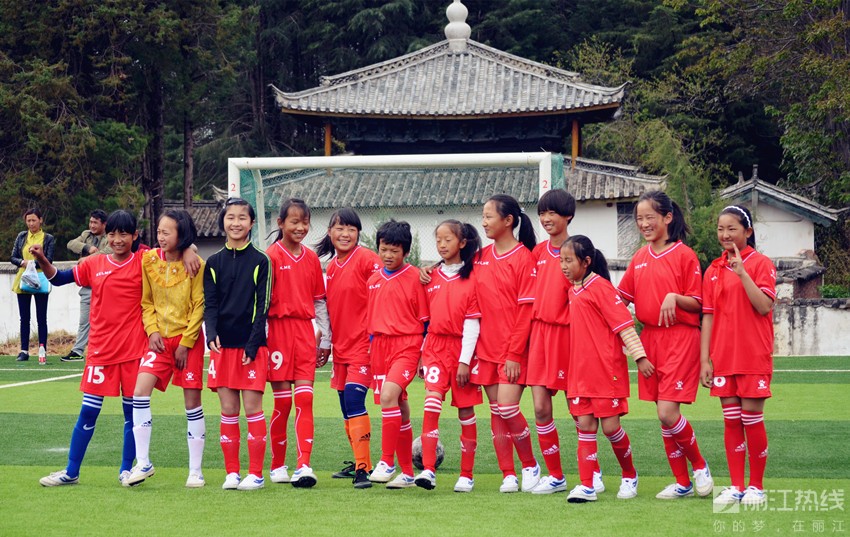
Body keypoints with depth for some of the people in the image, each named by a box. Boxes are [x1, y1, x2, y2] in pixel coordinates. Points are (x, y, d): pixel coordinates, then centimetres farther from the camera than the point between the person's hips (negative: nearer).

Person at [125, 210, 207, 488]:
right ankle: (143, 462, -6)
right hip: (159, 338, 3)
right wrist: (153, 330, -5)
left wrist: (186, 342, -10)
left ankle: (195, 470, 10)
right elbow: (146, 301, 9)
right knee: (140, 391, -14)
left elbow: (199, 306, -6)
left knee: (192, 402, 0)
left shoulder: (195, 265, -9)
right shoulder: (149, 260, 1)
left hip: (189, 339, -3)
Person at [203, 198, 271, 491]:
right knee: (228, 409, 4)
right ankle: (232, 472, 10)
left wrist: (253, 345, -11)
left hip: (252, 345, -3)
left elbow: (262, 307, -3)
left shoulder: (260, 262, 1)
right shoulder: (214, 263, 9)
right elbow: (210, 304, 3)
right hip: (222, 345, 3)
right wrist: (212, 335, -15)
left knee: (253, 407, -4)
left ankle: (255, 473, 1)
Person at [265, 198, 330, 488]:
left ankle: (303, 466, -10)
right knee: (282, 401, 0)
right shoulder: (272, 256, -3)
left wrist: (325, 339, 15)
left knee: (305, 398, -6)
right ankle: (278, 466, 14)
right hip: (278, 328, -3)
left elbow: (320, 301, 16)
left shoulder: (312, 258, 11)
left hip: (305, 331, 4)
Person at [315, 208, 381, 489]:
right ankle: (358, 463, 24)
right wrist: (323, 340, 21)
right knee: (346, 407, 12)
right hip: (340, 346, 8)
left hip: (362, 343, -8)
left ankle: (363, 468, -17)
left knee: (354, 402, -17)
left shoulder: (367, 259, -9)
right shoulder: (331, 267, 14)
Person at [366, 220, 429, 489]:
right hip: (380, 346, 6)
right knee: (399, 409, 10)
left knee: (388, 395, -26)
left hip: (407, 346, -6)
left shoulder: (415, 278, -4)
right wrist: (367, 353, 18)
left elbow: (425, 320, -2)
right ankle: (407, 473, 16)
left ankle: (387, 462, -21)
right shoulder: (373, 280, 11)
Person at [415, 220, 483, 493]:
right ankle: (428, 470, -20)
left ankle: (466, 475, 13)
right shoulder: (432, 278, 10)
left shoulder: (471, 278, -4)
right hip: (435, 347, 3)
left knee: (466, 410, 4)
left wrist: (465, 360, -12)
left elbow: (472, 323, -8)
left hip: (462, 349, -3)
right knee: (432, 403, -15)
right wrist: (421, 354, 11)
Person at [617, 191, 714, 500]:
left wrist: (674, 297, -24)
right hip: (650, 338, 6)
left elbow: (697, 304, -7)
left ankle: (699, 466, 9)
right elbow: (621, 298, 16)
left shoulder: (684, 255, -6)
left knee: (667, 413, -14)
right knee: (663, 416, 7)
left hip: (680, 338, -6)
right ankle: (682, 483, 16)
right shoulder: (640, 258, 12)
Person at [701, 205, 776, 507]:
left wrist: (741, 272, -21)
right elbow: (707, 316, 7)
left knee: (752, 419, -2)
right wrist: (705, 360, 2)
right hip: (723, 357, 4)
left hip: (754, 357, -4)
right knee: (731, 421, 6)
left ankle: (756, 486, 8)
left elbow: (764, 306, -16)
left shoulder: (760, 264, -3)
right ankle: (736, 487, 10)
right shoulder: (713, 270, 9)